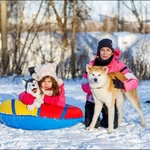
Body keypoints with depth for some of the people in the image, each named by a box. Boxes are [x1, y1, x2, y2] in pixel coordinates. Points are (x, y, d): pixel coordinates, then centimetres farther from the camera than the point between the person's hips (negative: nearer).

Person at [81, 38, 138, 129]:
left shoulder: (118, 65, -14)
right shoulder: (93, 64, -9)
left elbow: (134, 81, -18)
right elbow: (84, 85, -7)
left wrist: (122, 84, -38)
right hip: (93, 99, 1)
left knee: (112, 125, -13)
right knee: (90, 124, -9)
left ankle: (105, 120, 23)